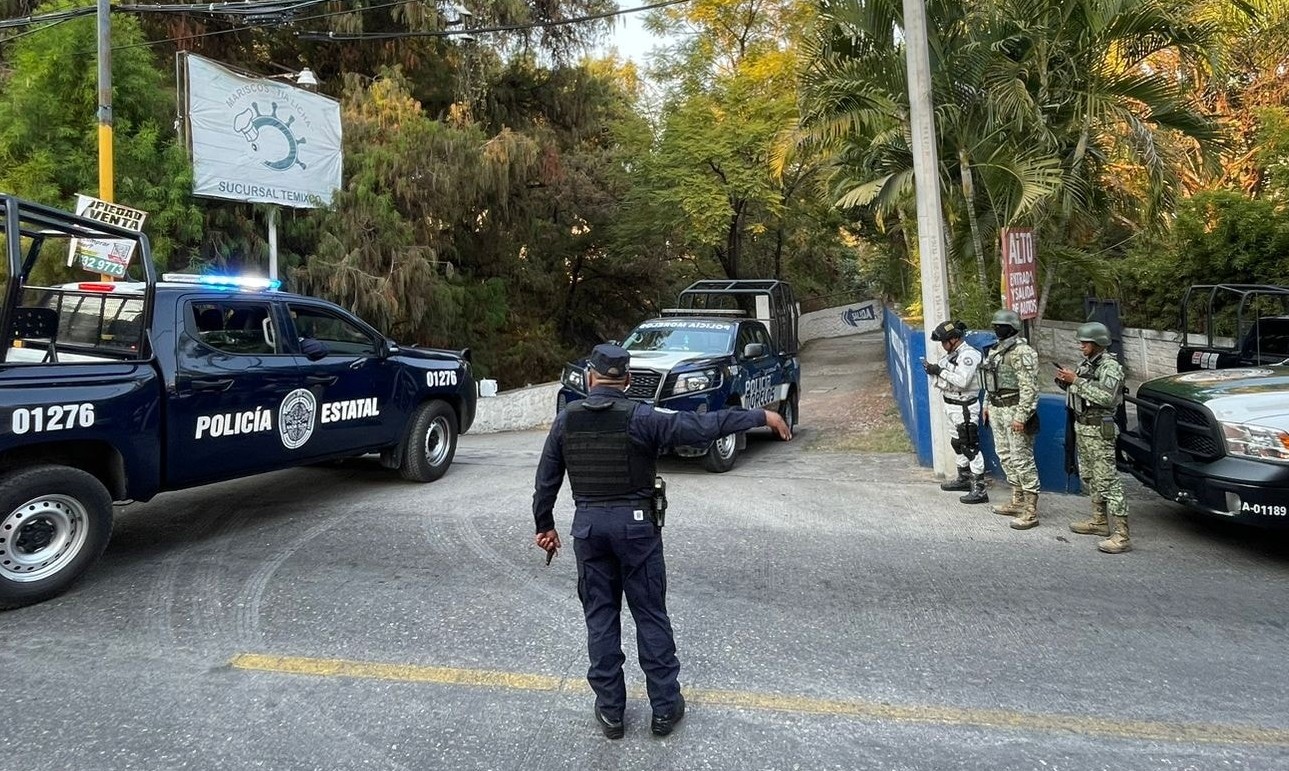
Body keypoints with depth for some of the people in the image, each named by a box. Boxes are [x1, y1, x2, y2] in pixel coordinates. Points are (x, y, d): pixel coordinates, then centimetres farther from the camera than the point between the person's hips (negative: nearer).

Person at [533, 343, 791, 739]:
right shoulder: (639, 417, -12)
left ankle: (610, 710, 21)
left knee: (600, 616, 12)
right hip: (635, 524, -3)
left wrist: (544, 525, 18)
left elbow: (546, 479, 6)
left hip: (588, 525, 3)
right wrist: (762, 416, -12)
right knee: (650, 615, 9)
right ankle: (664, 707, 18)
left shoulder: (566, 419, 0)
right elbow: (702, 426, -18)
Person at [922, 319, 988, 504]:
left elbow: (962, 381, -29)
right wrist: (932, 370, -5)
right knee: (957, 443, 21)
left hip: (965, 408, -10)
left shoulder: (969, 355, -18)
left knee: (970, 446, -8)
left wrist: (940, 371, -22)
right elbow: (942, 382, 12)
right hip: (952, 405, 10)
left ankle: (979, 490, -5)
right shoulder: (952, 354, 9)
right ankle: (964, 479, 37)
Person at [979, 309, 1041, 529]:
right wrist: (988, 406, 20)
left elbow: (1029, 388, -20)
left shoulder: (1021, 352, -15)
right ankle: (1017, 501, 27)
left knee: (1022, 459, -7)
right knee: (1005, 455, 15)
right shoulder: (996, 349, 14)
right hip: (997, 409, 10)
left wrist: (1021, 417, -23)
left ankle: (1031, 512, -4)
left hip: (1015, 410, -10)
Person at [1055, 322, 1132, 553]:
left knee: (1107, 480, -11)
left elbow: (1106, 397, -27)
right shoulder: (1085, 364, 13)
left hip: (1099, 429, -9)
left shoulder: (1110, 366, -14)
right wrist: (1065, 381, 2)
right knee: (1089, 476, 18)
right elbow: (1076, 391, 22)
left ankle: (1122, 535, -10)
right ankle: (1099, 521, 30)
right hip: (1082, 426, 9)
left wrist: (1076, 381, -25)